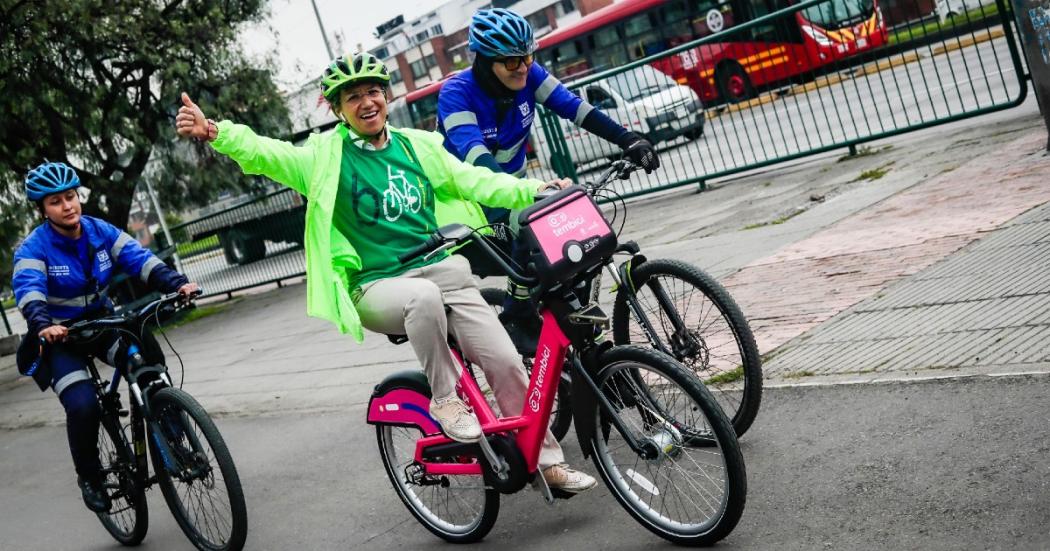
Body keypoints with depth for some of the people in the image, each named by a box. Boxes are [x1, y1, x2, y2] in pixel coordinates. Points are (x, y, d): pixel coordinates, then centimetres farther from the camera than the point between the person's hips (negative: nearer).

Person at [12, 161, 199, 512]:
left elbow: (140, 259, -16)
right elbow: (28, 290, -30)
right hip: (60, 338, -3)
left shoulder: (101, 232, -3)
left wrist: (176, 283, -34)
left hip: (103, 324, 3)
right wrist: (42, 324, -52)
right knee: (82, 406, -23)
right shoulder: (33, 248, -14)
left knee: (148, 362, -27)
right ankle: (89, 477, 3)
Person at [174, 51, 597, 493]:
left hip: (441, 270, 4)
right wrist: (212, 131, -31)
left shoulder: (418, 145, 12)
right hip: (377, 287, -3)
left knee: (506, 362, -9)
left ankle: (547, 459, 8)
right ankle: (444, 400, -16)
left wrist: (535, 190, 2)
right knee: (425, 297, -39)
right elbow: (265, 154, -13)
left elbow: (476, 182, 12)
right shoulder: (325, 157, 1)